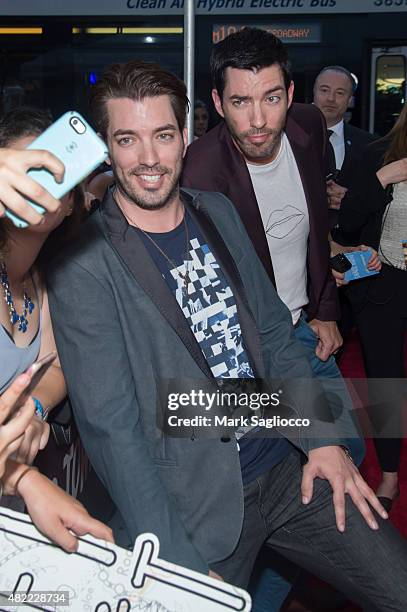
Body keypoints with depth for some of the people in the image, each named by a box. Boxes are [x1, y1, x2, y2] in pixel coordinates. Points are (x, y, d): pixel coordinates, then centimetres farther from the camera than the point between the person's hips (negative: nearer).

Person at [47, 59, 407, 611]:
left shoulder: (218, 212, 6)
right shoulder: (84, 263, -14)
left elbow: (274, 332, 10)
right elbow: (110, 425, -16)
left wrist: (323, 438, -2)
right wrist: (179, 565, -19)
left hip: (289, 467, 5)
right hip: (195, 506, -5)